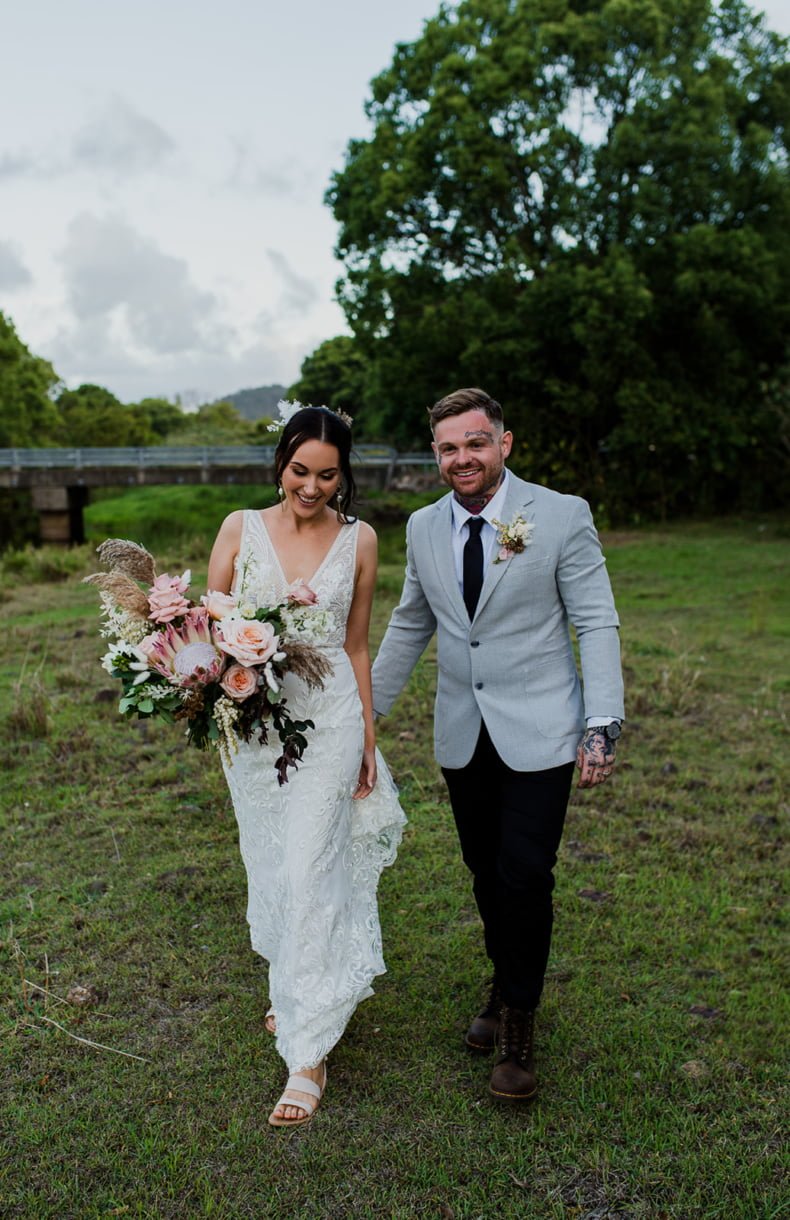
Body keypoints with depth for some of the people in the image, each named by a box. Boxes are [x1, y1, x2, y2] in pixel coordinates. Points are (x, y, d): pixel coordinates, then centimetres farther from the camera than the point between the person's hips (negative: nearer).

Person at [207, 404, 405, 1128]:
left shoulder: (359, 540, 0)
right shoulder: (241, 528, 0)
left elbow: (356, 646, 6)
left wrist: (369, 738, 7)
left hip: (329, 722, -2)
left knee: (310, 874, -5)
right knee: (269, 870, 16)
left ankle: (308, 1052, 7)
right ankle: (294, 993, 42)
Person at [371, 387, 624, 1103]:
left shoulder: (563, 516, -9)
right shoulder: (423, 527, 4)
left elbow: (597, 625, -8)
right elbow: (410, 626, 16)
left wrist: (602, 726, -14)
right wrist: (368, 708, 17)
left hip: (538, 733, -4)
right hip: (462, 735, 4)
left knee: (524, 877, -5)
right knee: (487, 875, 13)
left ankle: (517, 1025, 17)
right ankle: (508, 993, 35)